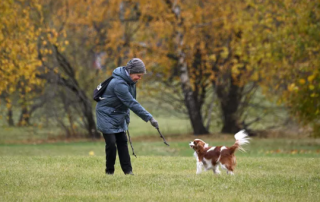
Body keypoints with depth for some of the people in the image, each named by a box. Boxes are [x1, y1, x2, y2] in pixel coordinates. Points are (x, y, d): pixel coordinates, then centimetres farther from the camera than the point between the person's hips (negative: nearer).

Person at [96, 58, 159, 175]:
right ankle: (109, 171, 5)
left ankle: (127, 170, 3)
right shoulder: (119, 84, -30)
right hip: (106, 116, -9)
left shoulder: (129, 81, -1)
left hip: (119, 116, 9)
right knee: (111, 144, -8)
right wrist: (149, 118, -33)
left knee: (122, 142, 4)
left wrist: (127, 117, 7)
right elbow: (132, 104, -33)